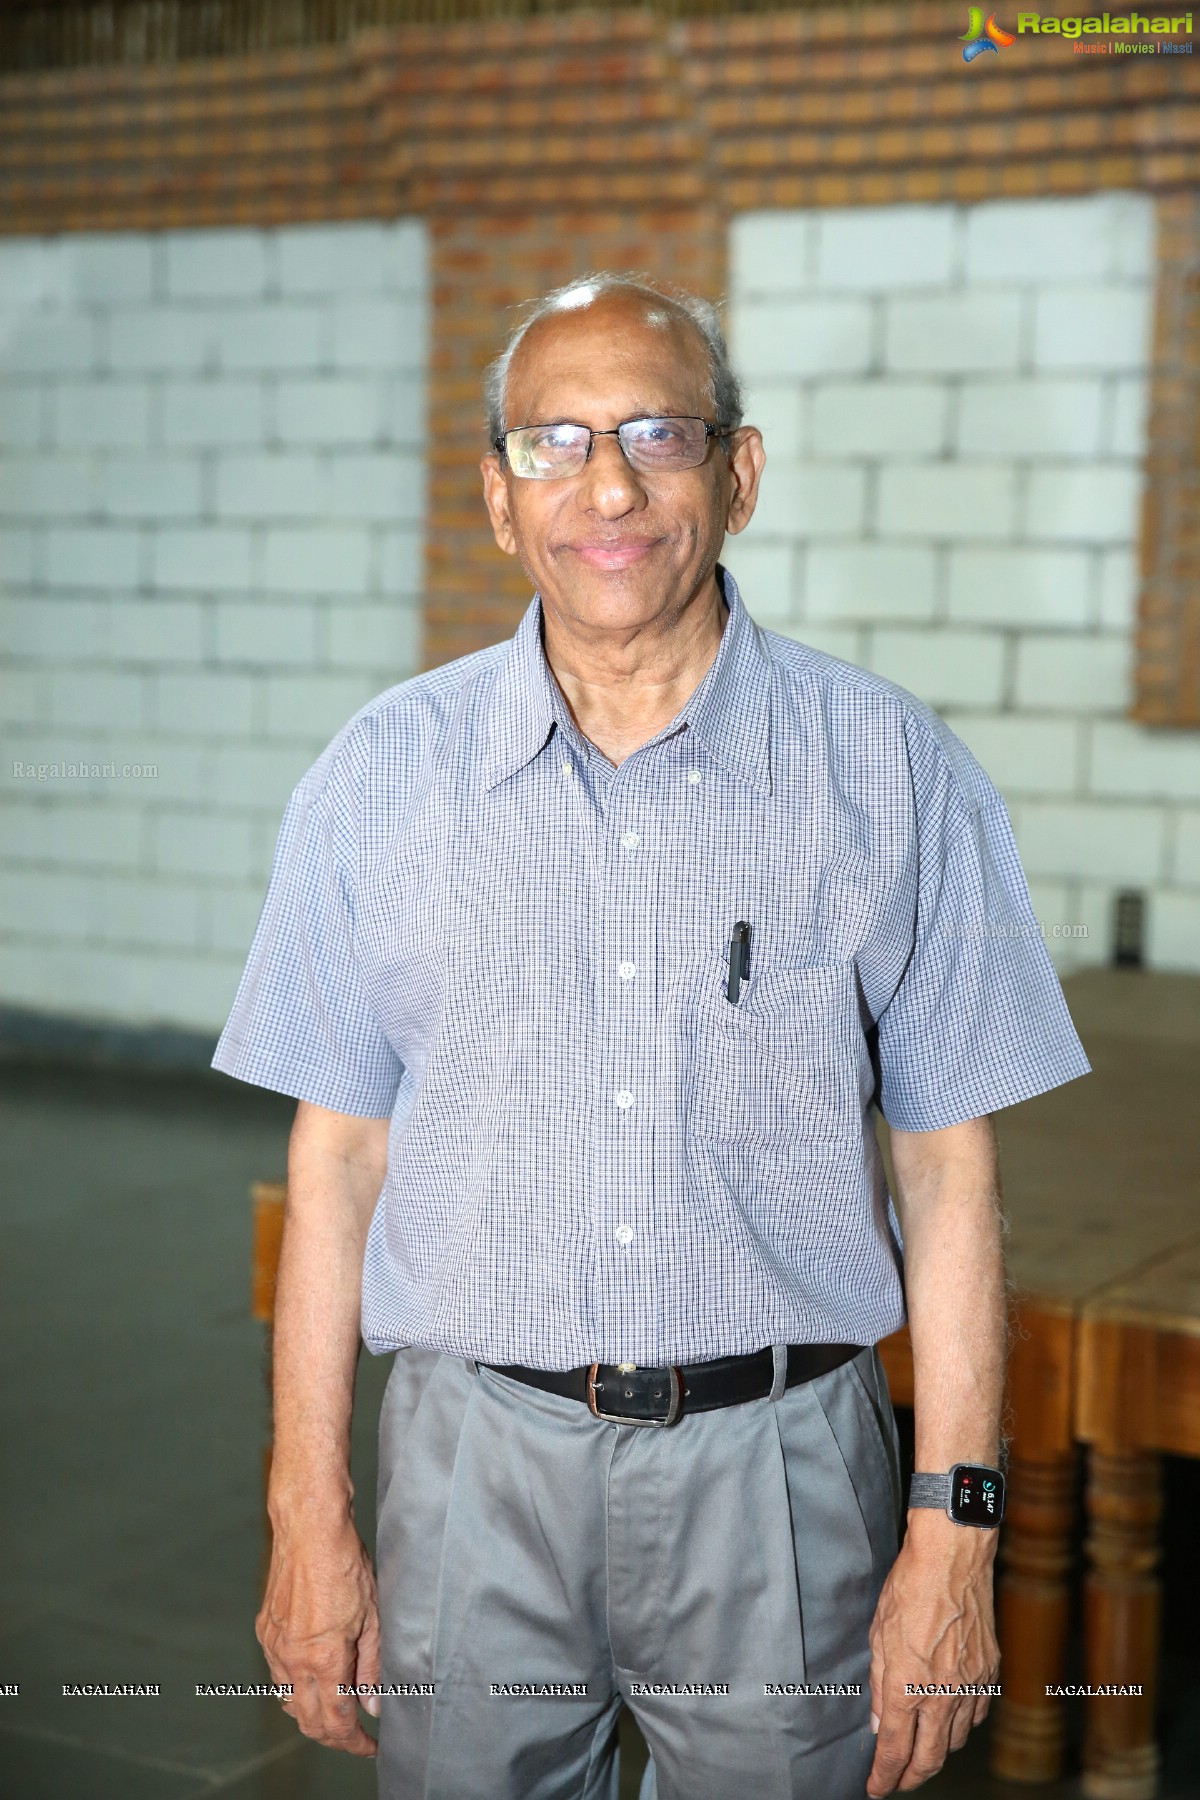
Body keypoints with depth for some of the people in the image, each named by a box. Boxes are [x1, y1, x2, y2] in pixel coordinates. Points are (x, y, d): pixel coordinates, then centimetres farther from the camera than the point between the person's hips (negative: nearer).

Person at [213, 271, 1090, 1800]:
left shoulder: (890, 773, -3)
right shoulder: (384, 776, 0)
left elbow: (948, 1167, -1)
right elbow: (337, 1156, 2)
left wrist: (953, 1534, -4)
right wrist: (309, 1516, 1)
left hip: (778, 1469, -1)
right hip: (477, 1462, 1)